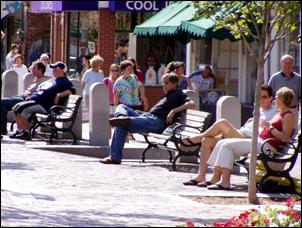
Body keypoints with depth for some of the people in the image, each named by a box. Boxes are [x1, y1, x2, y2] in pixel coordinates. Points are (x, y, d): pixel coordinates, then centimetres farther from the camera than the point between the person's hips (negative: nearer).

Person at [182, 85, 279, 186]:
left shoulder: (274, 113, 3)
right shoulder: (259, 110, 30)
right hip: (239, 135, 9)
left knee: (222, 123, -26)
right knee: (207, 141, -7)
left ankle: (198, 138, -1)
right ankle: (201, 177, -10)